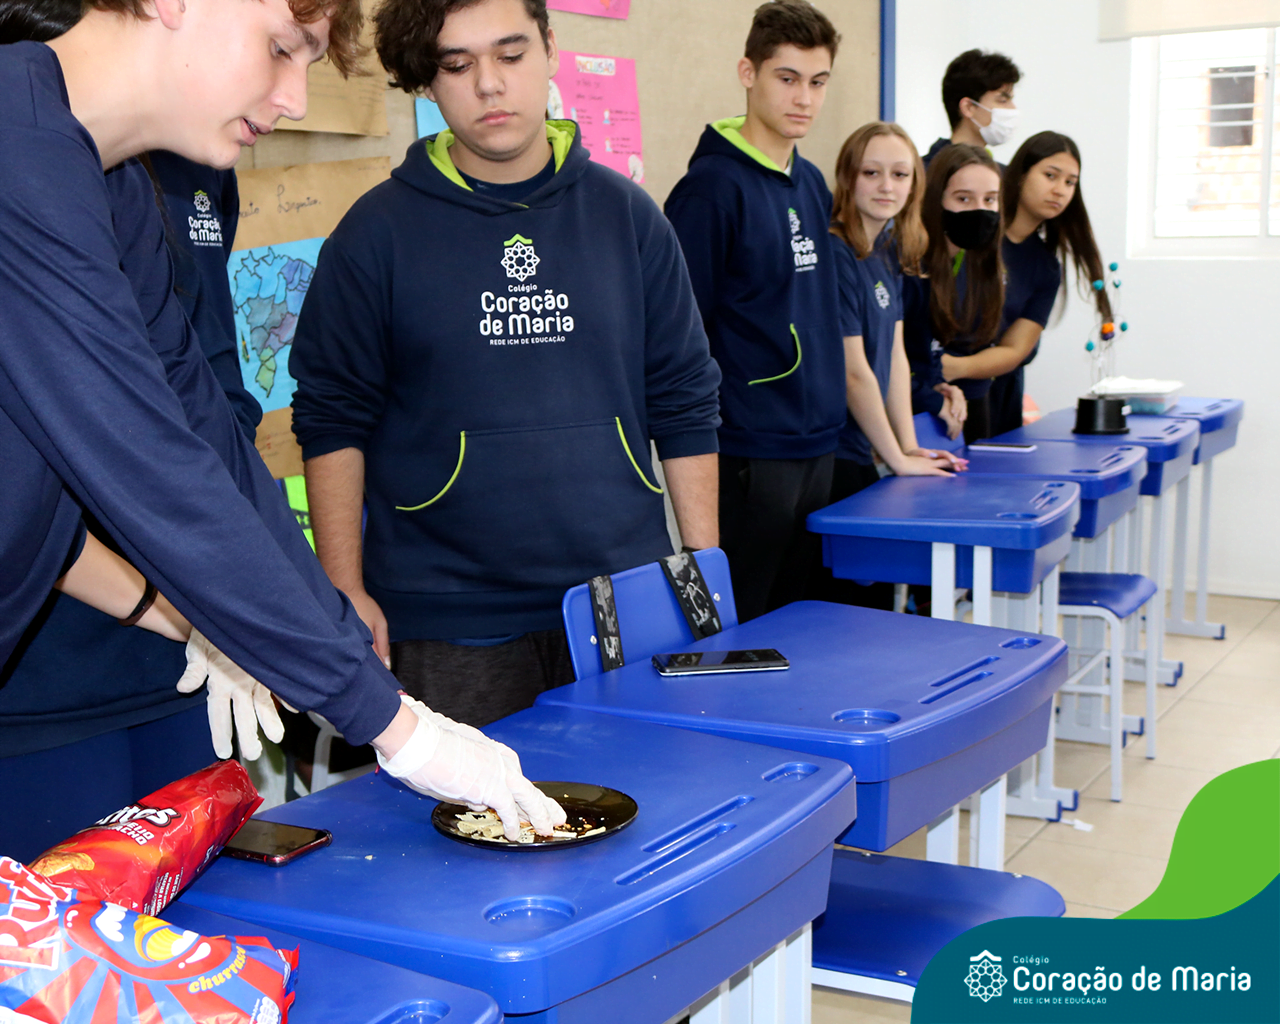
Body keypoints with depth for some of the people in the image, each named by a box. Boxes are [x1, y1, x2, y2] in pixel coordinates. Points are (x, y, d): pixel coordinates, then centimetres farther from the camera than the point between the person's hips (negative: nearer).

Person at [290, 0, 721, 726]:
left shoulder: (629, 217, 6)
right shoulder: (379, 233, 0)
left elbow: (685, 403, 9)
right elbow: (333, 420, 2)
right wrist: (345, 590, -4)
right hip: (448, 624, -2)